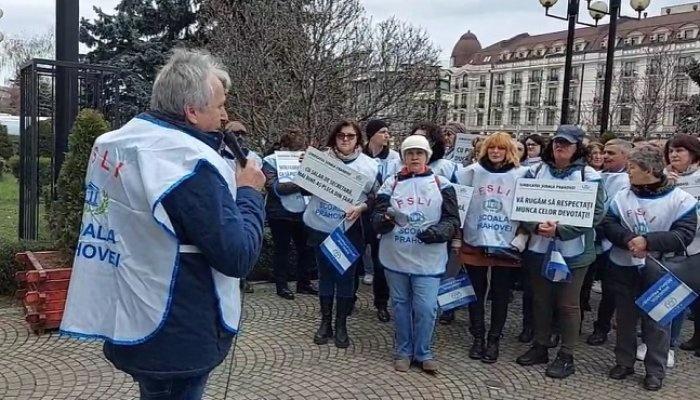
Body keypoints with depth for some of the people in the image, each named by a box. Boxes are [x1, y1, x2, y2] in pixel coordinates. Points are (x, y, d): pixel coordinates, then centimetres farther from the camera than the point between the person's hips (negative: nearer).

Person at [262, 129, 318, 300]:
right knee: (282, 250, 6)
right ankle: (281, 286, 18)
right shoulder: (270, 162, -8)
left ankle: (303, 283, 25)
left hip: (301, 212, 5)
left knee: (306, 248, 10)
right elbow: (274, 187, -20)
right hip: (280, 214, -5)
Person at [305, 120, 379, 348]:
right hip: (320, 227, 1)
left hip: (349, 230, -1)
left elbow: (375, 197, 4)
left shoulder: (369, 165, 0)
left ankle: (341, 325, 20)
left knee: (346, 276, 6)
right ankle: (325, 322, 24)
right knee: (325, 275, 11)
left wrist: (361, 207, -15)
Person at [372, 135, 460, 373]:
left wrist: (437, 232, -18)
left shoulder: (441, 184, 2)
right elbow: (376, 218, 3)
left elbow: (453, 220, 2)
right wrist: (384, 220, -20)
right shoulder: (392, 183, 5)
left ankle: (423, 353, 19)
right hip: (396, 257, 2)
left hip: (428, 259, -1)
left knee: (426, 307, -3)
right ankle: (403, 351, 28)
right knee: (401, 305, 12)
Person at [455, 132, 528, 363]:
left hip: (505, 246, -1)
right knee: (476, 292, 10)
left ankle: (494, 339, 22)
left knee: (500, 295, 8)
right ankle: (478, 337, 24)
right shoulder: (472, 172, 2)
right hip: (475, 243, 1)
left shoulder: (521, 175, -1)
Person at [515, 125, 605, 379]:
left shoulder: (588, 176, -5)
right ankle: (539, 347, 29)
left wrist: (560, 230, -20)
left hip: (573, 251, -3)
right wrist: (537, 226, -17)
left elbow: (595, 213, -11)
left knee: (567, 304, 4)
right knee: (541, 299, 15)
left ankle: (566, 356, 18)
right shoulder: (536, 171, 4)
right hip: (538, 247, 4)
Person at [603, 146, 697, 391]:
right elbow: (608, 225, -4)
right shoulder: (623, 196, 0)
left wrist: (648, 241, -25)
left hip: (658, 270, -3)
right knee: (625, 317, 14)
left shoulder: (680, 200, -10)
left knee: (656, 320, 6)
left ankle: (655, 370, 20)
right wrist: (629, 239, -22)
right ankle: (624, 362, 29)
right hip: (623, 267, 4)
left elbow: (684, 235, -16)